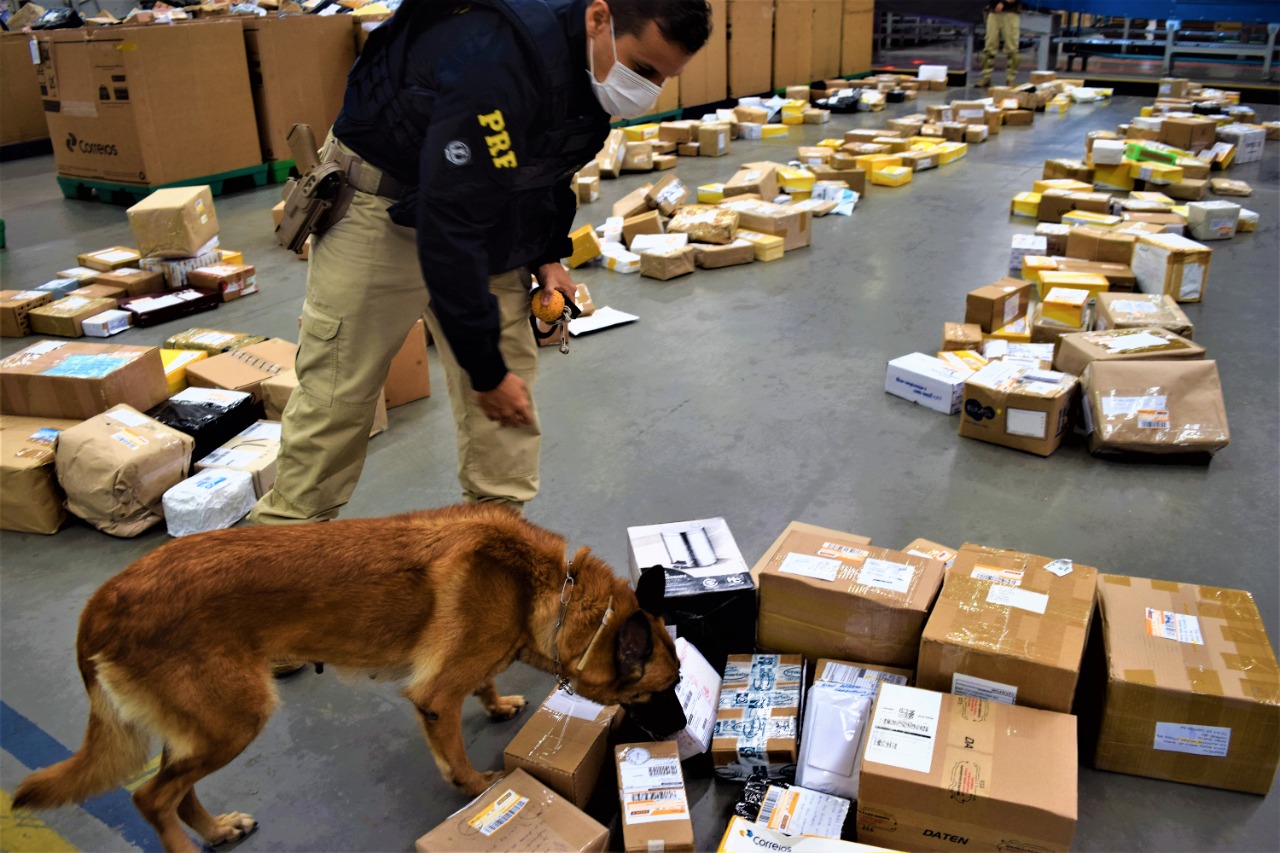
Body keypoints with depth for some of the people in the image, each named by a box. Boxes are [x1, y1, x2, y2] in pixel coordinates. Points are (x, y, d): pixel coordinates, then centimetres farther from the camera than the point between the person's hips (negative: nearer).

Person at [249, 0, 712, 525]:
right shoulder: (497, 65, -36)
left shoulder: (594, 65, -9)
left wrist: (550, 255, 1)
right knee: (336, 396, -1)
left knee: (511, 380, 2)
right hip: (381, 207, -7)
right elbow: (449, 227, -35)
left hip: (487, 212, 7)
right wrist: (486, 369, -28)